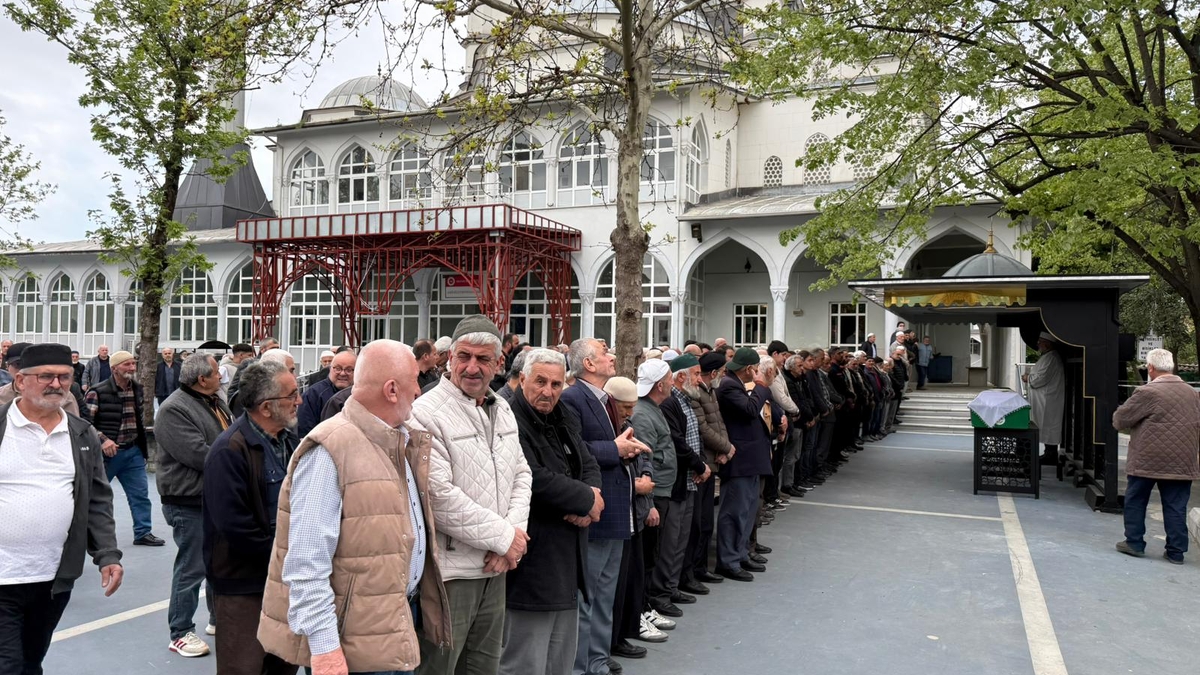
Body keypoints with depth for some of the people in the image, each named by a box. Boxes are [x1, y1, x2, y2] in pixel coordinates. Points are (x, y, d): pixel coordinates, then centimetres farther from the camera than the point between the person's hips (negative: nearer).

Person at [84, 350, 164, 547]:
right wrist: (102, 440, -25)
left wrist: (142, 445, 17)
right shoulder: (98, 392, -13)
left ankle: (143, 533, 12)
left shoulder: (137, 389, 7)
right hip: (107, 452, -5)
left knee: (140, 494, 5)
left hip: (133, 451, 5)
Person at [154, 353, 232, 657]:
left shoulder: (217, 403, 11)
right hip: (190, 501, -9)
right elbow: (200, 455, -25)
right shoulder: (174, 410, -18)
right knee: (191, 567, 0)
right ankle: (181, 633, 13)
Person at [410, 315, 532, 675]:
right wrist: (505, 537, -14)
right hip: (449, 571, -7)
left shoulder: (502, 409, 10)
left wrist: (513, 531, -5)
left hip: (495, 568, 8)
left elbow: (521, 474, 13)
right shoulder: (427, 414, -15)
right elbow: (439, 497, -22)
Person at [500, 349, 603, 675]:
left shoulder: (565, 420, 14)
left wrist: (586, 503, -10)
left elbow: (590, 466, 13)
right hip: (531, 564, -9)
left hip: (568, 561, 9)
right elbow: (534, 479, -25)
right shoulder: (510, 422, -16)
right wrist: (587, 499, -10)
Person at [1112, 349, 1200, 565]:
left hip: (1147, 461, -5)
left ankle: (1134, 543, 14)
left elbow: (1119, 420, -7)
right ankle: (1176, 551, 12)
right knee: (1176, 507, 8)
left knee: (1135, 501, 10)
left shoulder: (1147, 393, -14)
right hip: (1182, 463, 5)